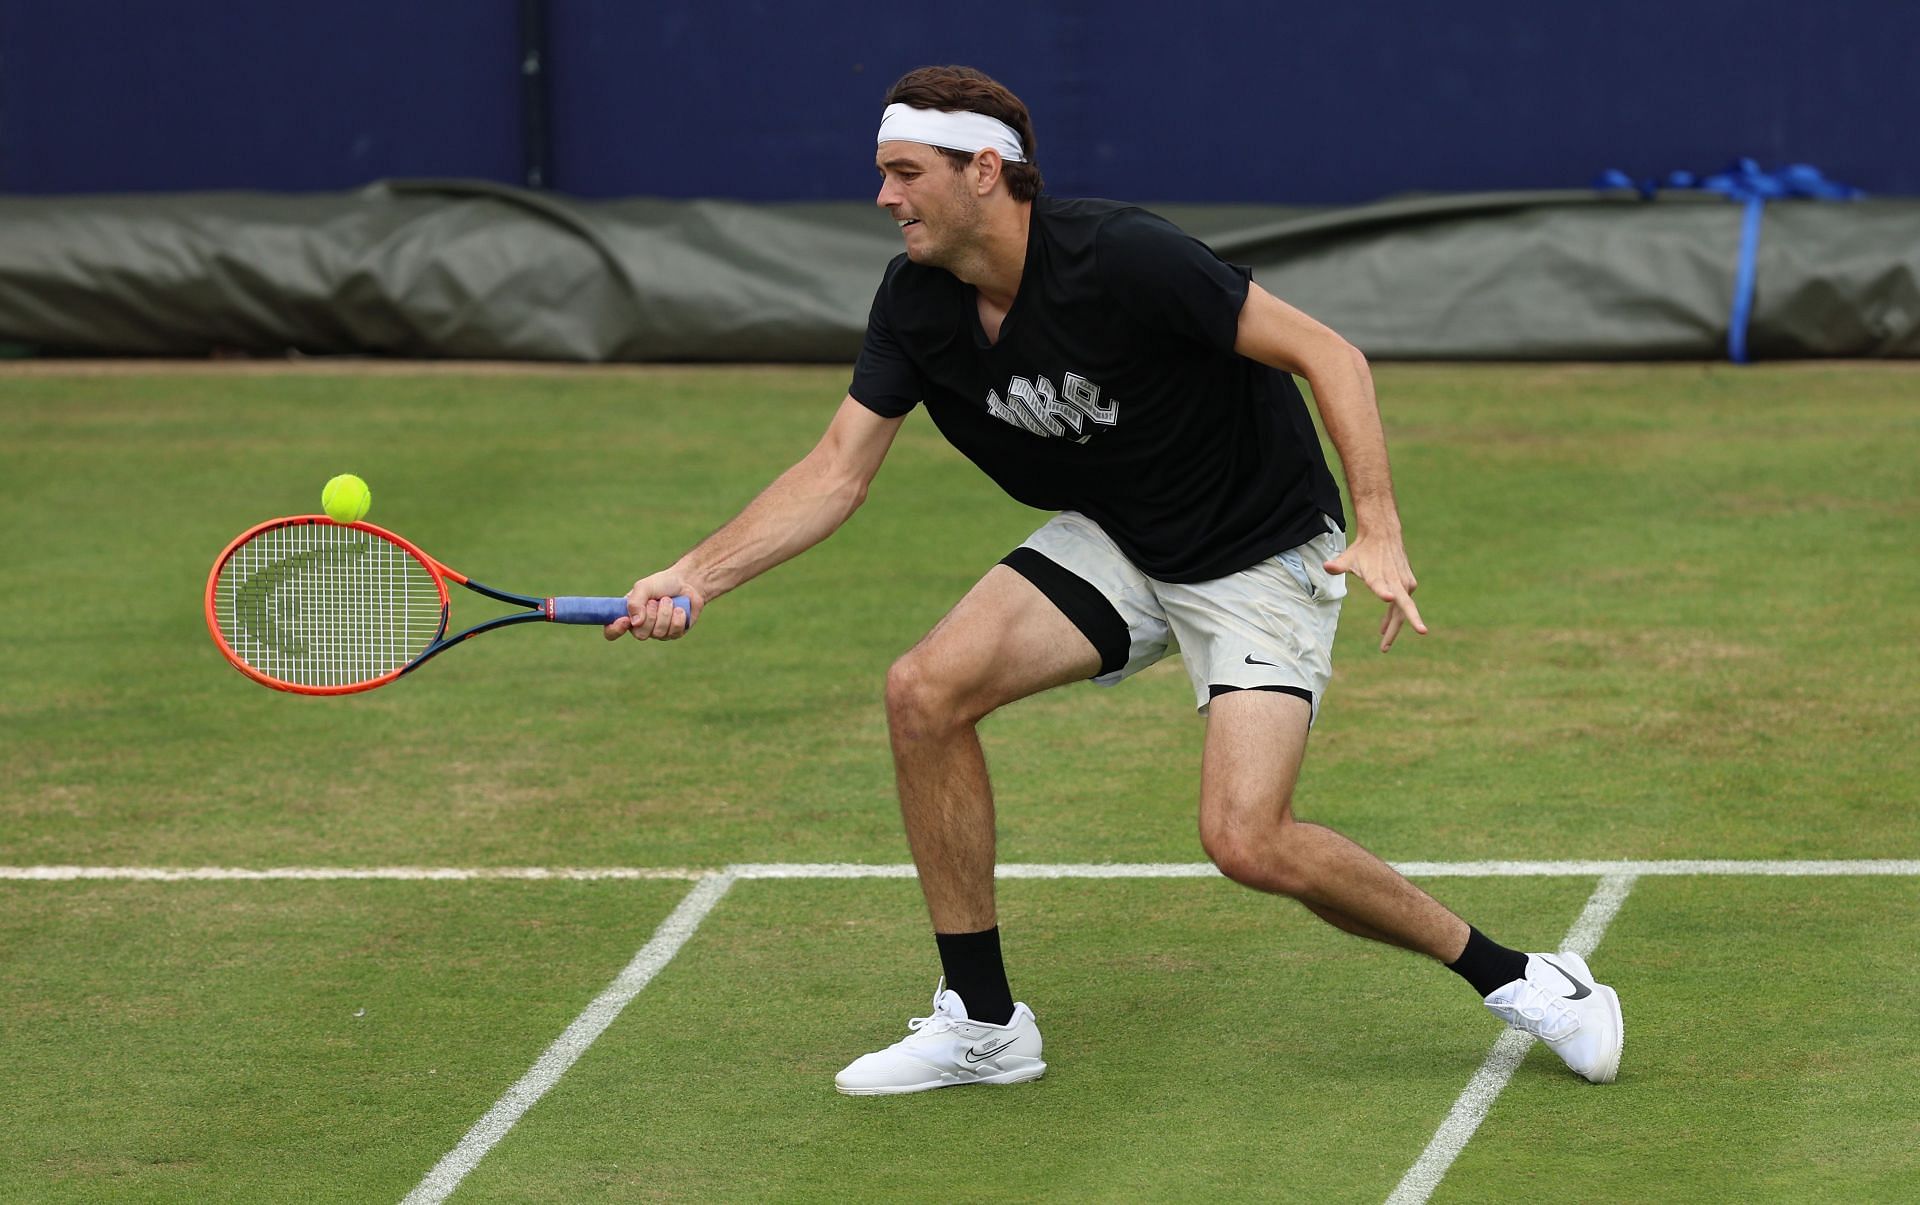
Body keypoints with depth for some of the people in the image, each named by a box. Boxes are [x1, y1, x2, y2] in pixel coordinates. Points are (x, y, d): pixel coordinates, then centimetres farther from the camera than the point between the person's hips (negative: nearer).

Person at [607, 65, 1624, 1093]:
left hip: (1262, 553, -7)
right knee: (924, 692, -13)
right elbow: (837, 470, -4)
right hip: (1112, 543, 7)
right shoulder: (915, 303, -8)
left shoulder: (1122, 259, -28)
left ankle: (1510, 977, -2)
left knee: (1246, 842, -22)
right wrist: (695, 578, -17)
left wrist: (1379, 530, -32)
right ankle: (983, 1025, -1)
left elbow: (1327, 354, -23)